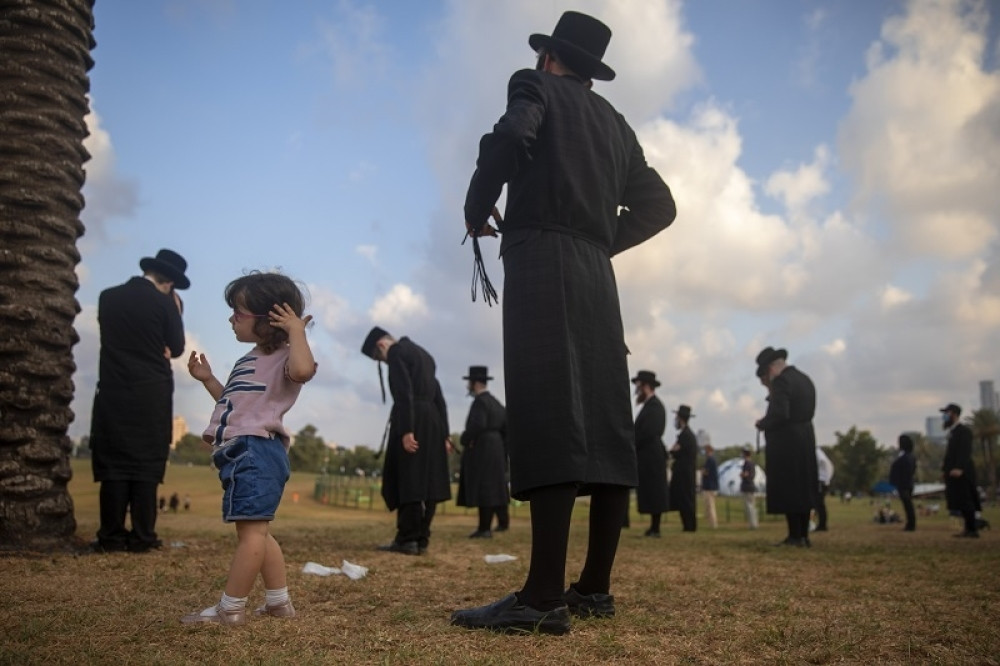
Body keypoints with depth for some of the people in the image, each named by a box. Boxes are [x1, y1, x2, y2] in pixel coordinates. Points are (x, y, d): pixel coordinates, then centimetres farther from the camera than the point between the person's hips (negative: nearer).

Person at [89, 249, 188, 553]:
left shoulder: (107, 297, 7)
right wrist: (177, 313, 12)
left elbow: (116, 340, 16)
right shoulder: (165, 303, -6)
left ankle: (111, 536, 5)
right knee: (147, 464, 3)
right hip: (152, 395, -3)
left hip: (113, 393, 3)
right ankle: (142, 536, 3)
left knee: (113, 464, 5)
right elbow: (176, 348, 2)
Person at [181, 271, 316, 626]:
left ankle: (230, 608, -2)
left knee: (251, 530, -7)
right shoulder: (250, 360, 23)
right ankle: (279, 602, 25)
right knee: (256, 531, 16)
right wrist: (207, 379, 27)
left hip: (257, 452, -12)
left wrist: (297, 331, -23)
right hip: (243, 453, 12)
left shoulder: (282, 357, -9)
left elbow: (303, 370, -36)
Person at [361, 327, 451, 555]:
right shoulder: (423, 354, 24)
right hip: (432, 421, 8)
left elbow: (404, 392, -15)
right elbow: (438, 395, 19)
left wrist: (406, 430, -21)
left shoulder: (396, 352, -2)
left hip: (412, 420, -8)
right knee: (425, 480, 6)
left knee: (406, 480, -6)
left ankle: (407, 539, -6)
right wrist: (444, 434, 15)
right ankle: (421, 539, 8)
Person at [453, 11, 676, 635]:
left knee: (549, 420, -16)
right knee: (603, 424, 2)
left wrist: (476, 212, -1)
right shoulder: (615, 122, 25)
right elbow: (659, 204, 21)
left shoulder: (537, 88, 7)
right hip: (597, 275, 7)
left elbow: (509, 140, -15)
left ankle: (543, 596, -18)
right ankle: (595, 586, 6)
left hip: (542, 263, -7)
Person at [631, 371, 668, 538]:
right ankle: (653, 527, 12)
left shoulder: (654, 406, -12)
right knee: (650, 493, 9)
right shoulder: (650, 405, 18)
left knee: (653, 493, -6)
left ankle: (655, 529, -4)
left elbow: (648, 432, -19)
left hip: (651, 457, -9)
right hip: (647, 457, 9)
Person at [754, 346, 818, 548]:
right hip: (806, 439, 9)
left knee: (787, 491, -3)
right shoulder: (805, 379, 12)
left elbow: (779, 414, -24)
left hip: (785, 442, -9)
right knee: (803, 489, 12)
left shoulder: (781, 381, -16)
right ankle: (803, 535, 16)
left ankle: (795, 536, -2)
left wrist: (762, 424, -6)